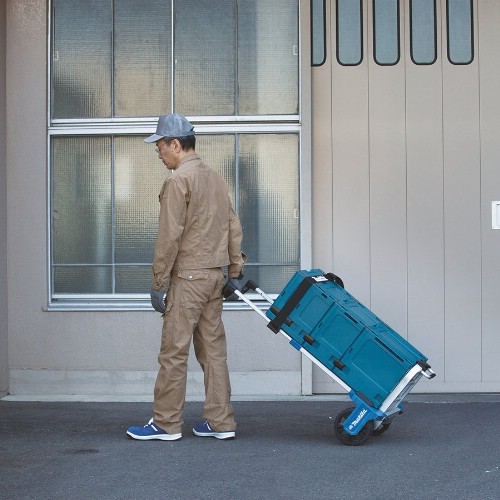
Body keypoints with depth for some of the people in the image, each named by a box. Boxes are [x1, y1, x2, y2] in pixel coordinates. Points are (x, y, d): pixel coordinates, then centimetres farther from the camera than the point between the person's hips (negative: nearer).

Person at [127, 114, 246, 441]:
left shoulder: (179, 180, -12)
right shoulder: (216, 178, 14)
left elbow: (170, 236, -15)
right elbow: (234, 227, 15)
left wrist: (159, 283, -11)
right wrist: (235, 270, 17)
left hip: (188, 278, -8)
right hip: (215, 276, 8)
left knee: (174, 352, -1)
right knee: (214, 349, 10)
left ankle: (166, 424, 6)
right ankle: (221, 422, 13)